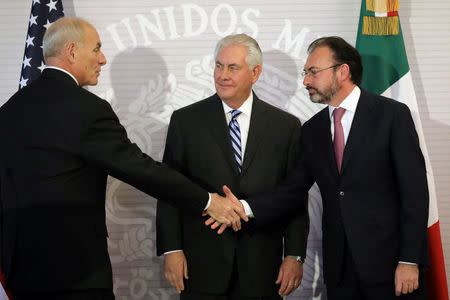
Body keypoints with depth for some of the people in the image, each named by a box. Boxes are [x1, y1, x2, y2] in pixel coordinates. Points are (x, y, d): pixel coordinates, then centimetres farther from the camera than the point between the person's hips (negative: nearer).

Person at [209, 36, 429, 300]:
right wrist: (245, 209, -11)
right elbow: (292, 191, 6)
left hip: (389, 263, -4)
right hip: (339, 268, 4)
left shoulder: (392, 115, -4)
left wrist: (409, 261, -14)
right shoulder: (312, 130, 11)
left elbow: (414, 191, -8)